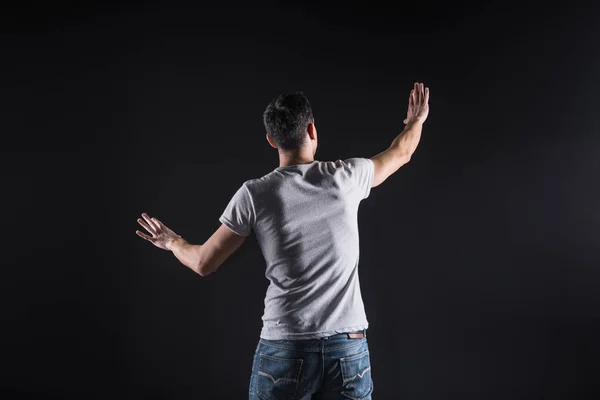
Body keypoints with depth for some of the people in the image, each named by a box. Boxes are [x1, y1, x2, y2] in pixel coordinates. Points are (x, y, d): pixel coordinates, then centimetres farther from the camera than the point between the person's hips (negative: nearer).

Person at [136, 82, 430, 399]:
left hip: (284, 349, -1)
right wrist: (416, 120, 41)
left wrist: (172, 242, 25)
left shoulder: (254, 194, -6)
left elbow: (204, 263, 2)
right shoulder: (345, 176, -2)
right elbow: (400, 154, 19)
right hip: (349, 349, 2)